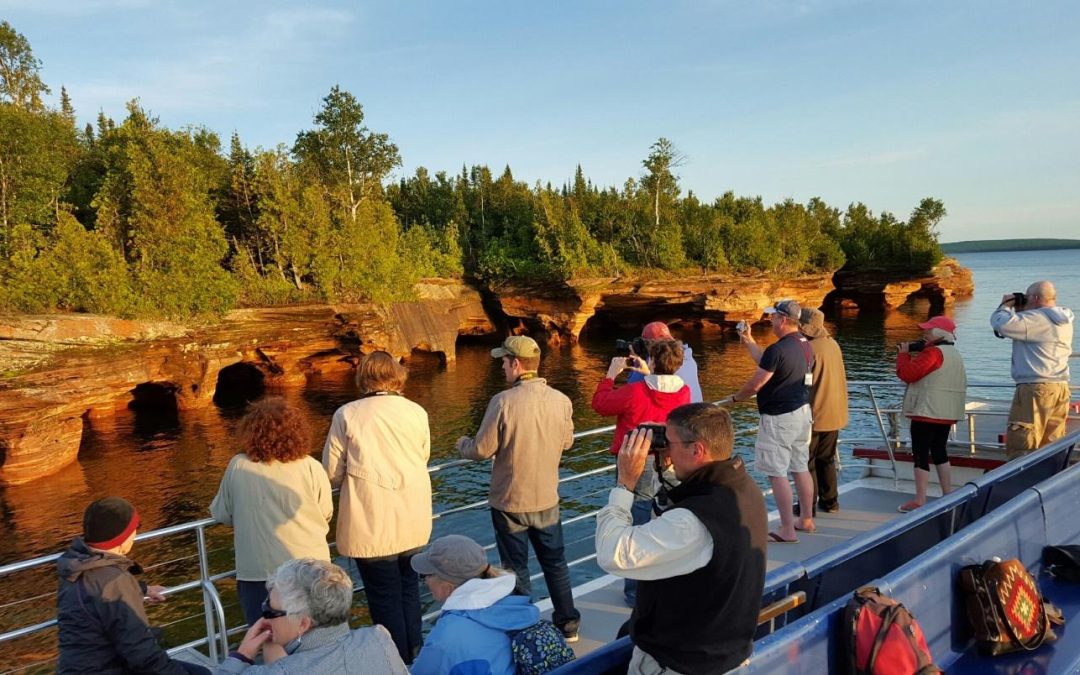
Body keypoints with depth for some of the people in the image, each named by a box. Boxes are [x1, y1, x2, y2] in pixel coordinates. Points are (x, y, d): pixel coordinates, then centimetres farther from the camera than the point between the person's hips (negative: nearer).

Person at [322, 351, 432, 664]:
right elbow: (422, 460, 7)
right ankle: (414, 657, 31)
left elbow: (332, 472, -5)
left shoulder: (347, 414, -9)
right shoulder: (417, 412, -1)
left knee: (385, 597, 10)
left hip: (372, 525, -4)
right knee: (408, 588, 21)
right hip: (414, 522, 4)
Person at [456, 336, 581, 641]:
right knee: (555, 563, 20)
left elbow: (481, 450, -15)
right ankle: (568, 624, 31)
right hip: (548, 499, 4)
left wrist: (462, 443, 7)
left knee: (516, 570, 11)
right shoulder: (561, 400, -8)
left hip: (510, 502, -4)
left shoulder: (504, 401, -21)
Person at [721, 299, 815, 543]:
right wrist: (749, 342, 27)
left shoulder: (778, 349, -22)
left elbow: (755, 384, -16)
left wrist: (734, 398, 2)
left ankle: (787, 530, -1)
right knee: (801, 468, 17)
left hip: (778, 418, -9)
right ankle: (806, 520, 27)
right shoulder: (805, 346, 7)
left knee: (777, 473, -3)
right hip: (801, 412, 10)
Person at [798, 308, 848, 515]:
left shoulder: (810, 349, -19)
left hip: (814, 415, -8)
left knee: (806, 461, 3)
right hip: (835, 414, 8)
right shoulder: (833, 344, 5)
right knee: (827, 459, 18)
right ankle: (830, 502, 23)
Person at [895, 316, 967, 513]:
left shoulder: (933, 352, -15)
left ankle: (919, 501, -3)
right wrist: (913, 356, 14)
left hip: (926, 412, -9)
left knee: (921, 454, -4)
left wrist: (904, 354, -3)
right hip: (946, 413, 9)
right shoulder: (956, 355, 16)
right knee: (940, 452, 17)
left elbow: (907, 373, -20)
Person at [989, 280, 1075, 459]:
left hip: (1036, 388, -9)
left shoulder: (1036, 319, -14)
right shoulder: (1064, 321, 16)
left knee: (1020, 447, -6)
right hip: (1061, 387, 9)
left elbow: (1001, 324, -19)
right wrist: (1019, 310, 17)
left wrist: (1006, 306, 1)